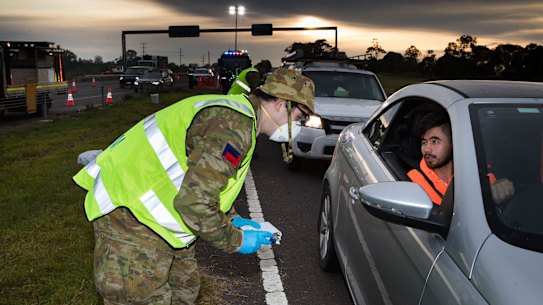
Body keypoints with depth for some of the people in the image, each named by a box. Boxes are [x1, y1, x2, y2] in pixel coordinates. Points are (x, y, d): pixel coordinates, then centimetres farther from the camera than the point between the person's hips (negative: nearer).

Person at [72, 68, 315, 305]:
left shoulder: (237, 112, 11)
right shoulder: (235, 125, -24)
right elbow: (195, 203, -27)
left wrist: (233, 220, 12)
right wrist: (236, 242, -12)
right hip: (131, 223, -10)